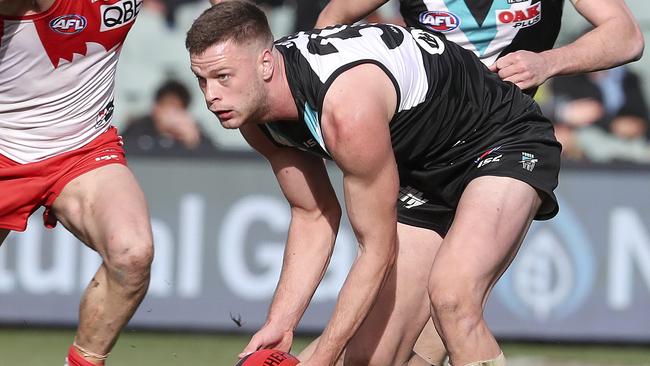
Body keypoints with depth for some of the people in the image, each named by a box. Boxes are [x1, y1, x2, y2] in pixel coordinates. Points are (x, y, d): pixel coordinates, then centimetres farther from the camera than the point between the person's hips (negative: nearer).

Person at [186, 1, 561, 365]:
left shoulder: (348, 107, -37)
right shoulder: (252, 111, -10)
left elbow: (377, 251, -28)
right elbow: (313, 216, 4)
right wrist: (279, 324, -6)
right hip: (424, 169, 9)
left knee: (451, 297, -35)